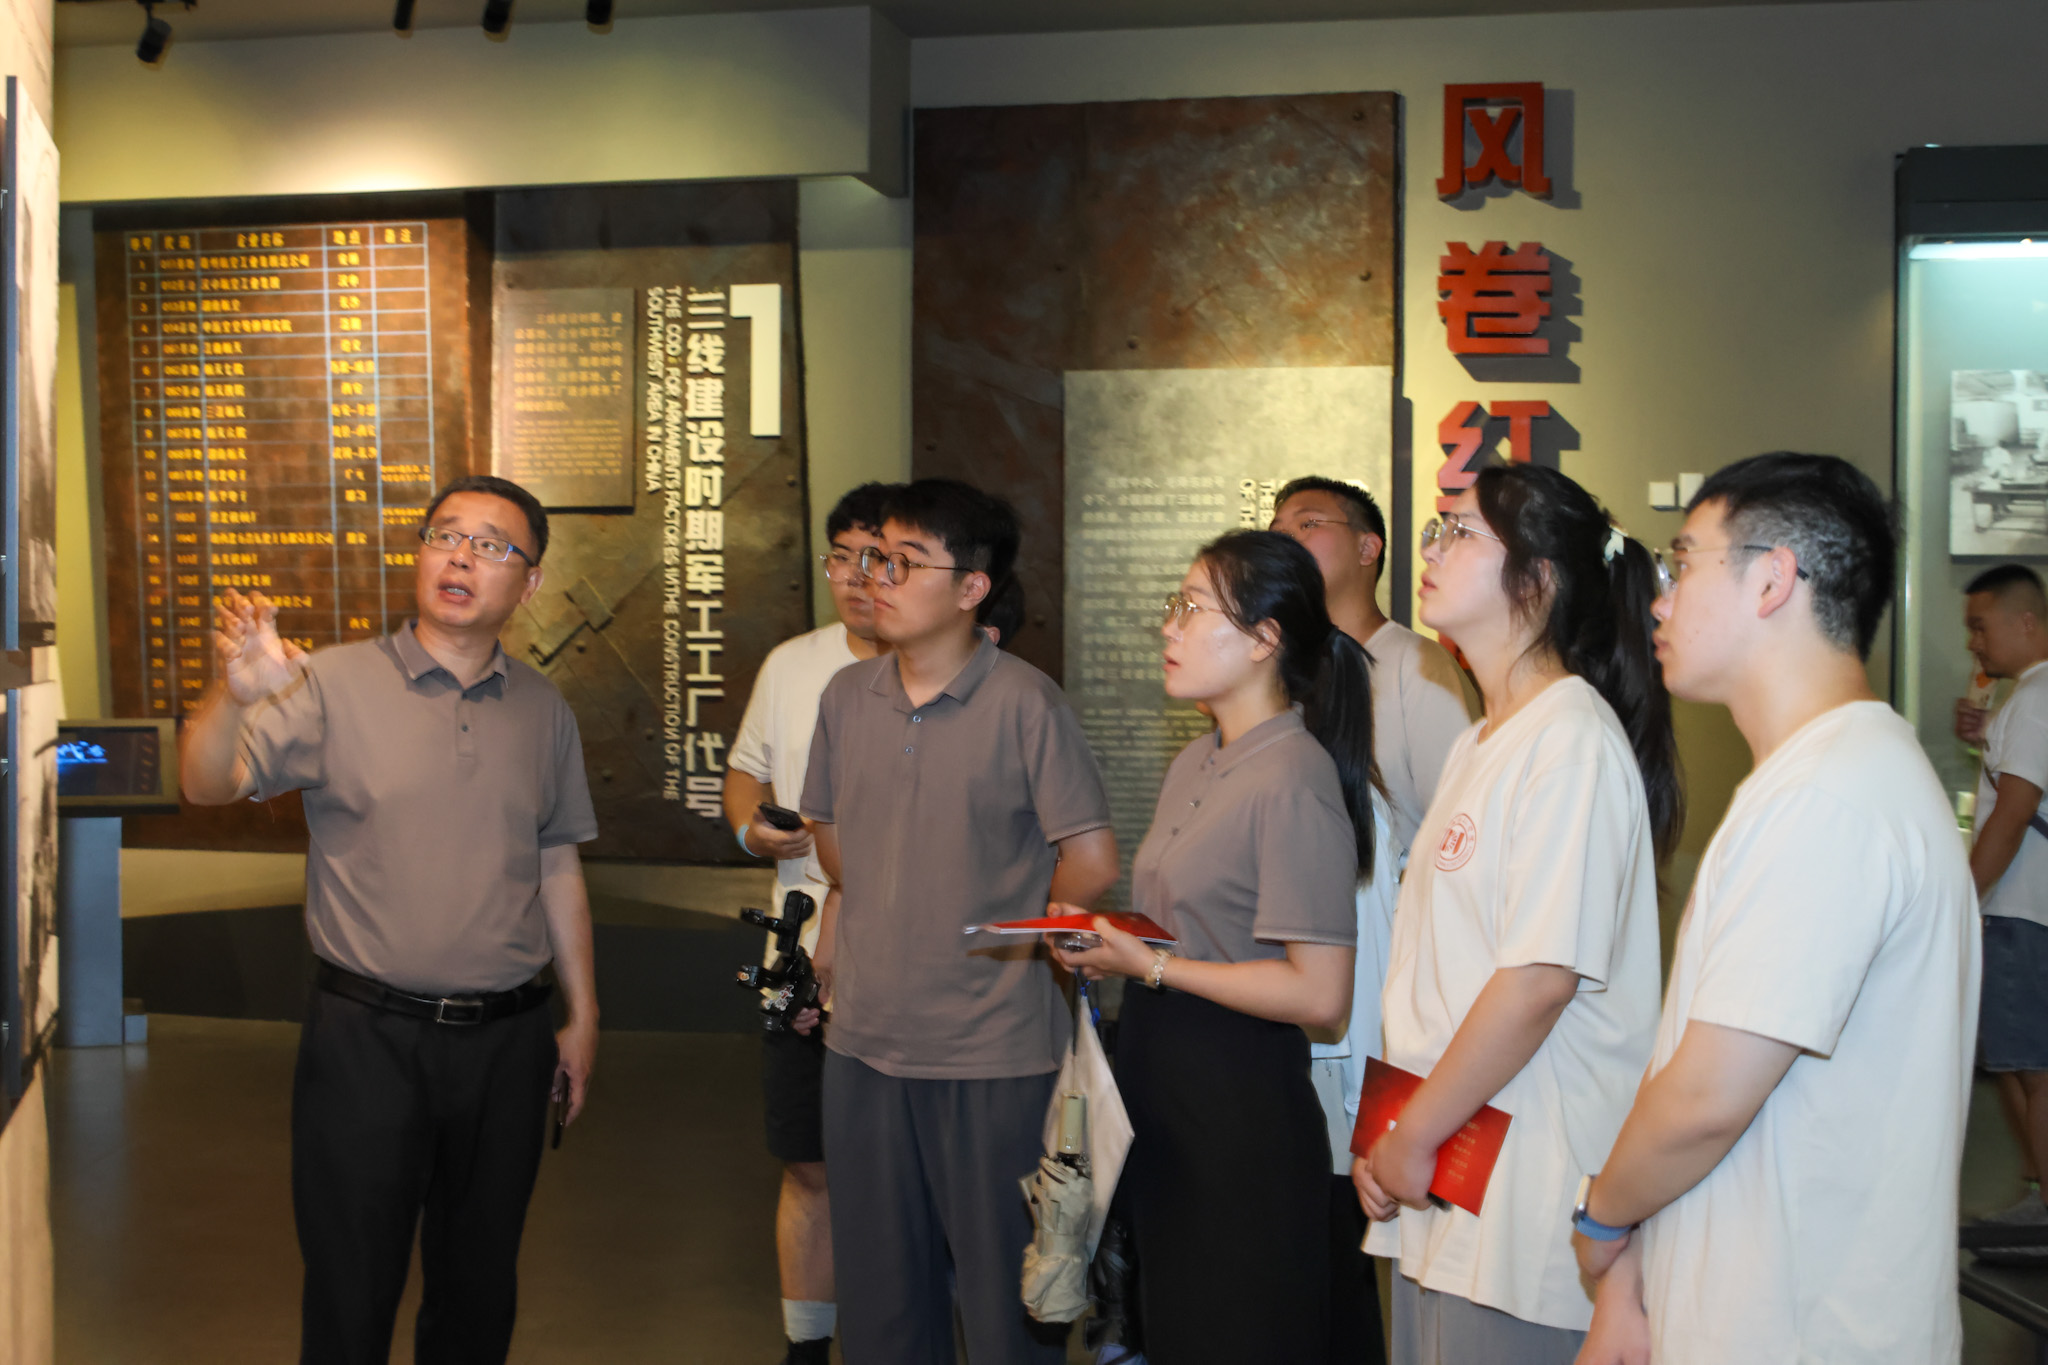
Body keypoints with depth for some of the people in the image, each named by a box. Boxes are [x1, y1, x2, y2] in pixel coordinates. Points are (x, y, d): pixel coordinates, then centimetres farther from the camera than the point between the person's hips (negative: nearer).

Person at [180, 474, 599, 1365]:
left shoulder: (545, 713, 7)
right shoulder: (335, 685, -4)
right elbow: (208, 787, -15)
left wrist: (584, 1017, 14)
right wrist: (235, 697, -36)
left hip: (505, 1041, 3)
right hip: (367, 1034, -3)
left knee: (479, 1289, 14)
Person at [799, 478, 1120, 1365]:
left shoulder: (1026, 704, -10)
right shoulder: (847, 696, 6)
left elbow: (1092, 864, -9)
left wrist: (1007, 933, 3)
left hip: (995, 1054, -5)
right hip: (864, 1039, 5)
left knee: (1004, 1291, 5)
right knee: (879, 1290, 15)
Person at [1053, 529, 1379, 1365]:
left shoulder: (1294, 779, -17)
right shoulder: (1196, 763, 12)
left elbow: (1319, 994, -22)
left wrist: (1151, 965, -18)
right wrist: (1103, 936, 5)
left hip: (1242, 1103, -9)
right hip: (1160, 1081, 9)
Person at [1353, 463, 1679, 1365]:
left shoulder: (1572, 742, -14)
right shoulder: (1483, 743, 17)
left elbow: (1540, 980, -21)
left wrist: (1414, 1137, -13)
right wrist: (1395, 1140, 11)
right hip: (1441, 1190, 9)